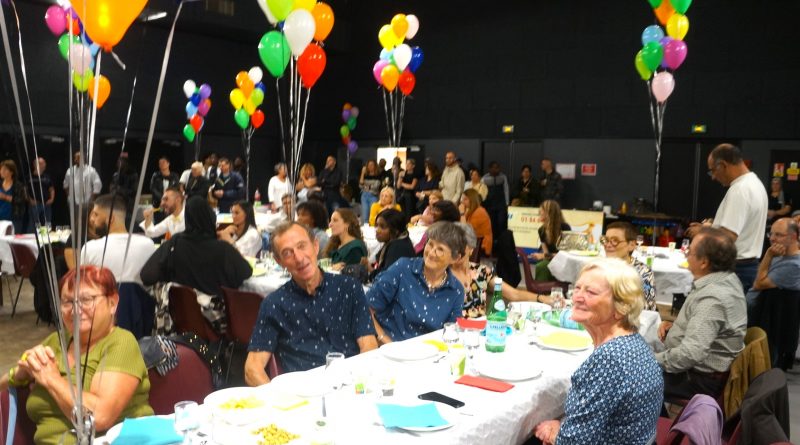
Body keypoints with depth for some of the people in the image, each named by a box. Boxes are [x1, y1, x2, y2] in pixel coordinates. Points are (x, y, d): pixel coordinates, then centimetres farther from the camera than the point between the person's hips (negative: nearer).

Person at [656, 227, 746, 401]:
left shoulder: (712, 298, -30)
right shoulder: (726, 278, 1)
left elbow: (691, 354, -35)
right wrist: (676, 325, 4)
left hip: (703, 379, -10)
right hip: (709, 368, 10)